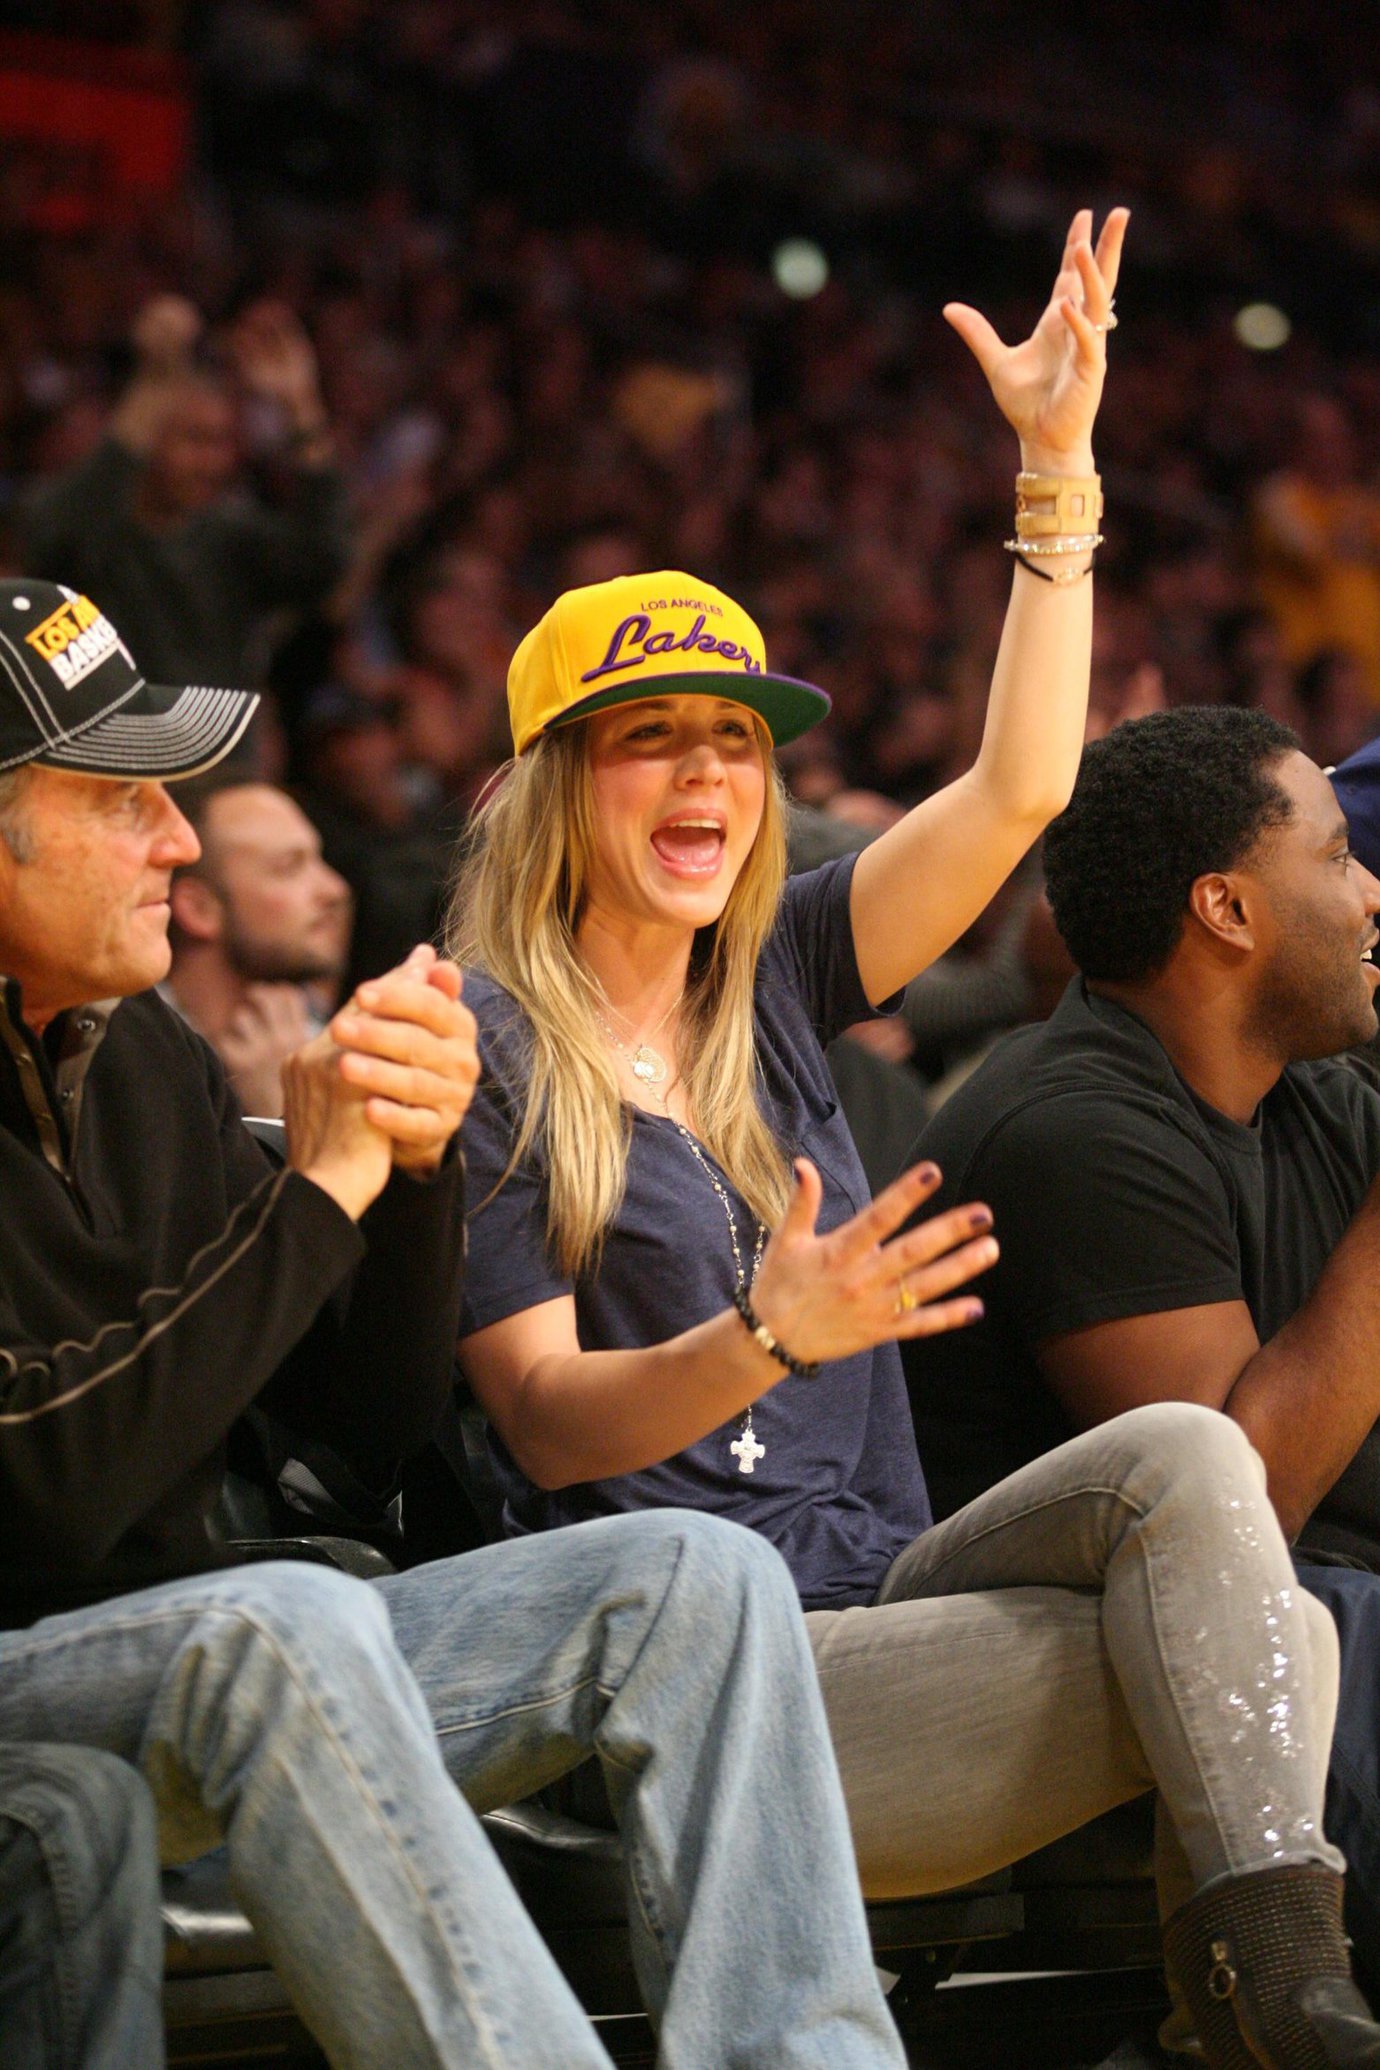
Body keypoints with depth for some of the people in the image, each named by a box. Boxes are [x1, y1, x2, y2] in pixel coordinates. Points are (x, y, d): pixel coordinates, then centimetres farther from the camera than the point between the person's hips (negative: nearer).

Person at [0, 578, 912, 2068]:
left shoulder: (139, 1051, 12)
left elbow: (377, 1426, 14)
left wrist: (417, 1165, -4)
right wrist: (319, 1188, -17)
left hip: (211, 1670, 8)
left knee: (693, 1579, -6)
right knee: (290, 1620, -37)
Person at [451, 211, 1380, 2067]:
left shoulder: (768, 984, 17)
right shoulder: (482, 1048, -1)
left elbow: (1016, 793, 9)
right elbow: (550, 1424, -8)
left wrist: (1057, 465, 3)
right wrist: (767, 1337, -26)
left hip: (878, 1594, 7)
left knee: (1182, 1460, -20)